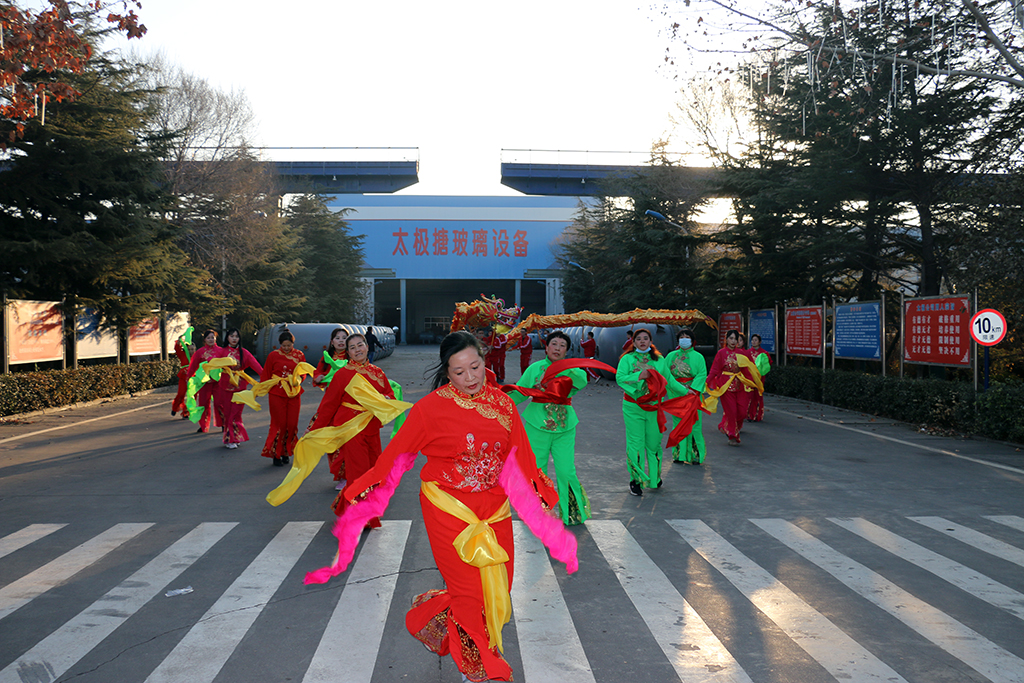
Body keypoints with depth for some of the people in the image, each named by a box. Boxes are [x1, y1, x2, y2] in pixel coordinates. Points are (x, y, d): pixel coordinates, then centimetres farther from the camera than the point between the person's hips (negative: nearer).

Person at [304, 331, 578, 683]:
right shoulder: (430, 408, -13)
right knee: (471, 590, 2)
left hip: (494, 507, 5)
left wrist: (542, 501, 7)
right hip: (449, 509, -5)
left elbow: (519, 460, 6)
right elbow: (394, 456, -6)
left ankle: (432, 607, 37)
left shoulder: (503, 404, -1)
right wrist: (360, 493, -4)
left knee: (498, 585, 11)